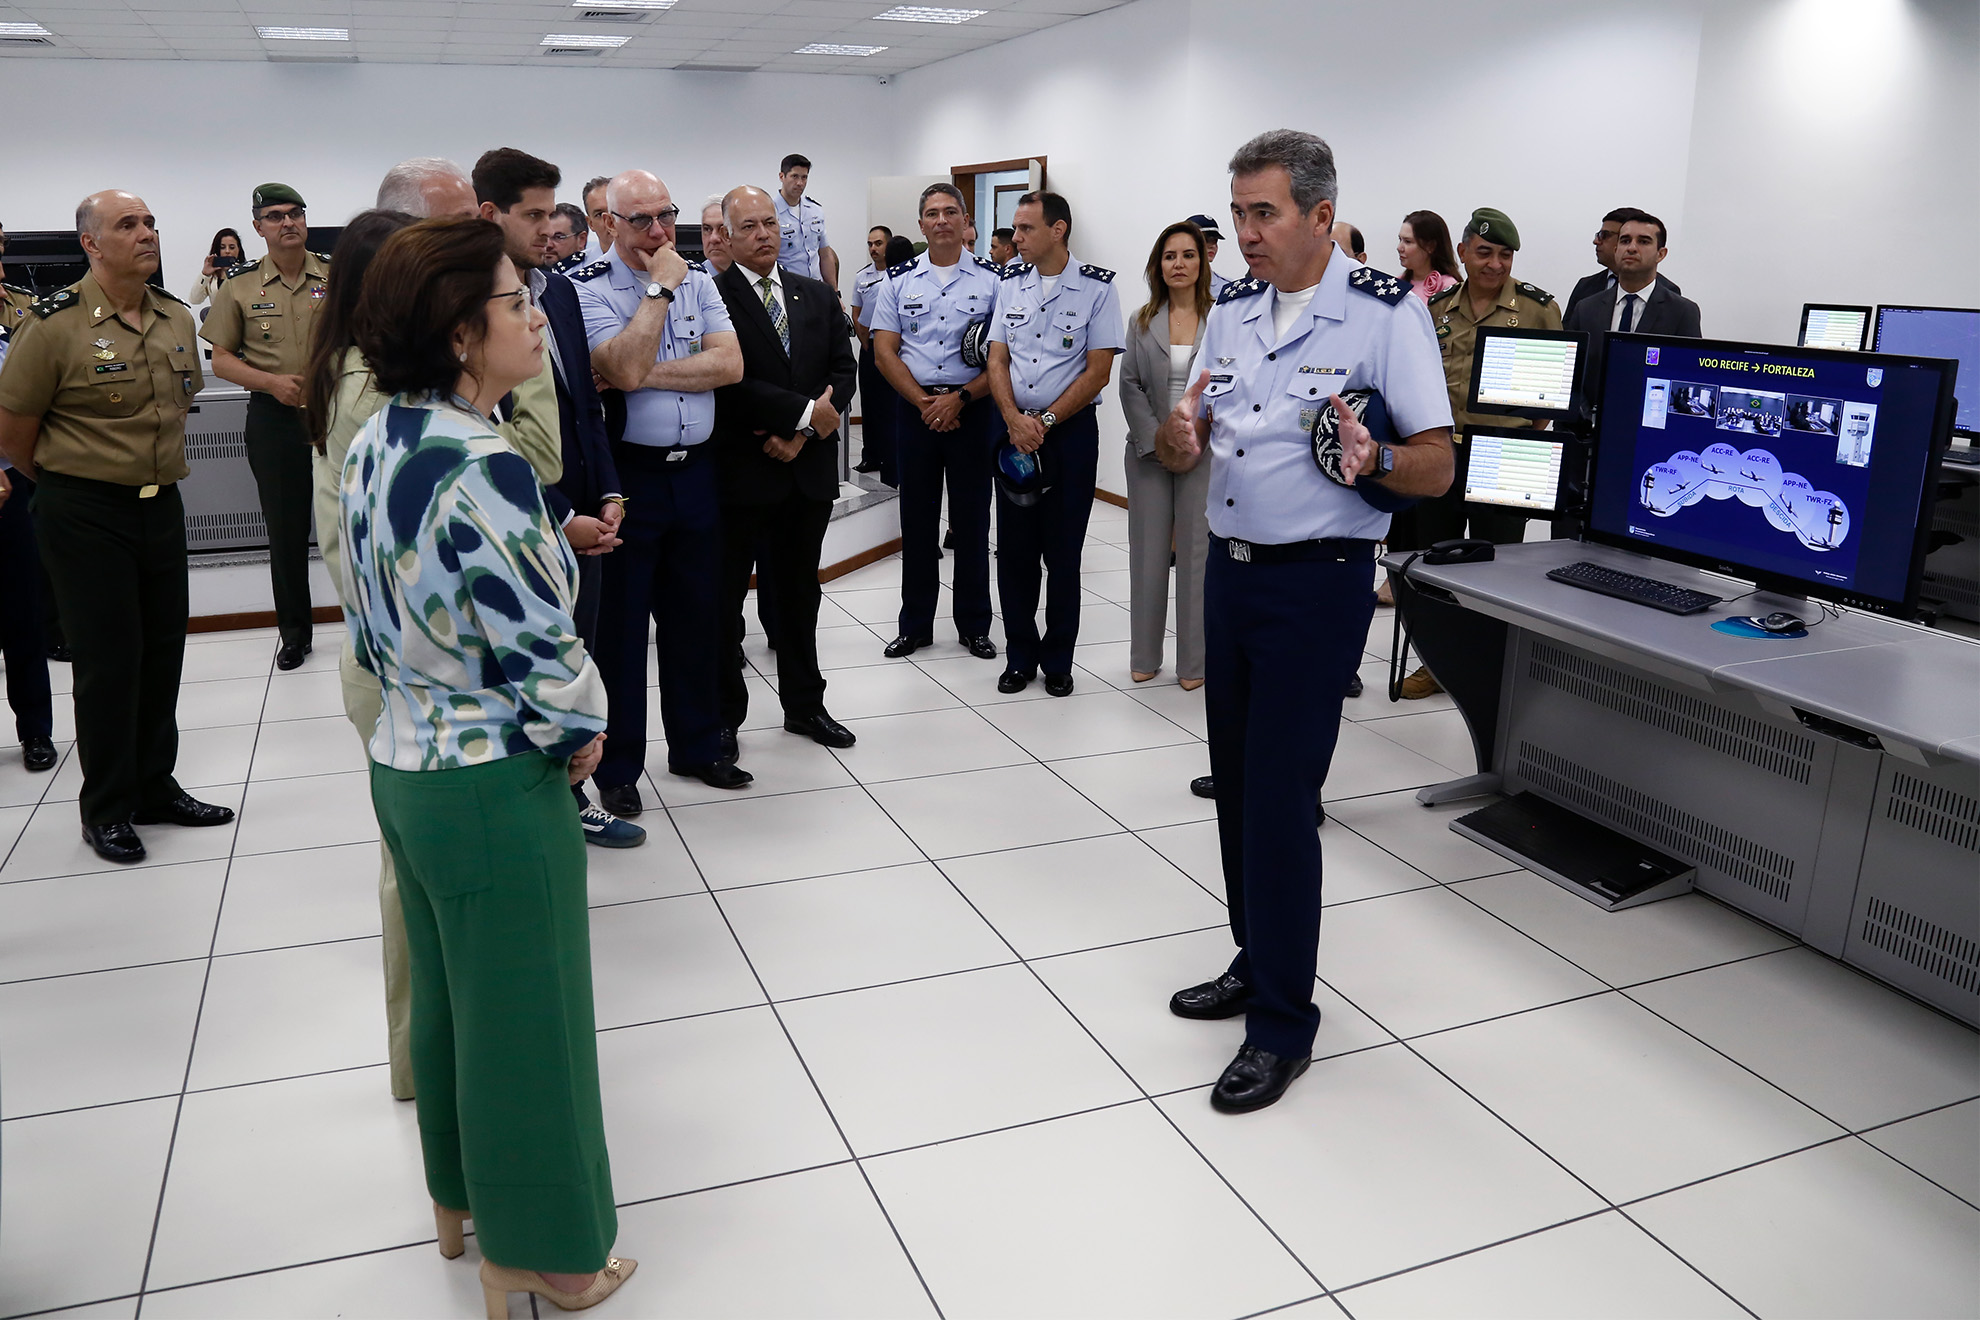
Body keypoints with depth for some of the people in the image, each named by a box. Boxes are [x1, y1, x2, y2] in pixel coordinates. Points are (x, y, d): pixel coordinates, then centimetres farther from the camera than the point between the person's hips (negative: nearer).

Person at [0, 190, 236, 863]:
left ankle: (156, 787, 26)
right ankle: (106, 808, 14)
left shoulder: (177, 318, 6)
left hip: (161, 505, 6)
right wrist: (65, 484, 6)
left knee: (162, 649, 11)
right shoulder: (56, 324, -13)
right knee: (107, 658, 0)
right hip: (85, 516, -6)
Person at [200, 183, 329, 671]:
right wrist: (272, 381, -10)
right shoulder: (240, 286, 4)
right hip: (273, 416, 1)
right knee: (285, 528, 8)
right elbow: (220, 359, 6)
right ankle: (294, 632, 20)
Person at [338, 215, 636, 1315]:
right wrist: (581, 734, -6)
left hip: (402, 759, 9)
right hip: (495, 786, -9)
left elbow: (376, 613, 10)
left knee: (447, 993, 24)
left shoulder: (378, 440, 2)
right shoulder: (482, 467, -26)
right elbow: (539, 652, -24)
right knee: (525, 1017, 9)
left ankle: (461, 1200, 46)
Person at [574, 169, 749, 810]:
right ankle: (617, 766, 18)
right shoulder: (589, 288, -7)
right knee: (619, 621, 5)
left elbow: (729, 364, -6)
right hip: (626, 474, -5)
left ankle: (697, 745, 30)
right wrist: (659, 288, -14)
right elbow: (625, 369, -22)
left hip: (694, 470, 5)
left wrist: (649, 374, -15)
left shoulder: (698, 281, 8)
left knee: (697, 614, 14)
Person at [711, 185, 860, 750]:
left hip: (808, 468, 5)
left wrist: (801, 433, -10)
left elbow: (843, 369, 4)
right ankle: (724, 716, 16)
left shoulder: (818, 295, 11)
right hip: (740, 470, -5)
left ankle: (804, 704, 29)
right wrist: (806, 412, -16)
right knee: (724, 598, 4)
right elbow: (729, 382, -17)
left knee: (799, 592, 16)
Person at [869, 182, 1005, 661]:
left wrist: (960, 398, -13)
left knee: (971, 520, 3)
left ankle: (974, 625, 15)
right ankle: (915, 626, 17)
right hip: (914, 408, 2)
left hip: (972, 407, -1)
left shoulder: (991, 279, 1)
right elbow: (884, 351, 2)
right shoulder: (899, 279, 7)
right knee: (916, 519, 7)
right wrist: (923, 402, -10)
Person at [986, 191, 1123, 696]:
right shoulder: (1011, 283, 8)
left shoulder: (1096, 288, -5)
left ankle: (1058, 659, 16)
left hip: (1070, 429, -4)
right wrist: (1015, 420, -11)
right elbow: (997, 360, 5)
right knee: (1014, 548, 6)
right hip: (1014, 428, 4)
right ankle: (1019, 656, 19)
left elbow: (1098, 371, -8)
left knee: (1062, 552, 2)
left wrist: (1044, 422, -12)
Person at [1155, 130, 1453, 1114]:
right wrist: (1179, 433, -10)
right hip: (1230, 570, 7)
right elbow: (1185, 449, 13)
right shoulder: (1232, 310, 10)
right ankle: (1256, 964, 31)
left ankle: (1282, 1025, 6)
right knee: (1236, 780, 13)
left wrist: (1374, 460, -32)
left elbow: (1436, 467, -10)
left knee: (1280, 796, -7)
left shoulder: (1385, 313, -10)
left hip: (1317, 585, -7)